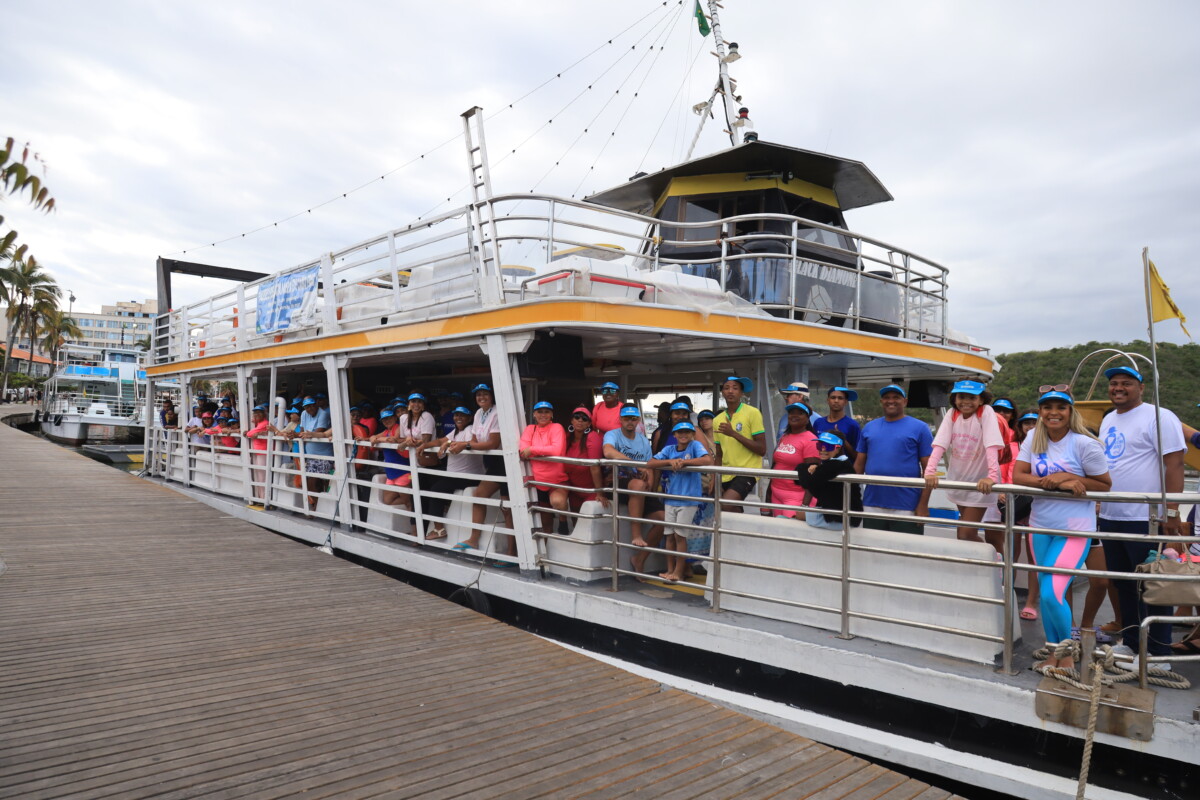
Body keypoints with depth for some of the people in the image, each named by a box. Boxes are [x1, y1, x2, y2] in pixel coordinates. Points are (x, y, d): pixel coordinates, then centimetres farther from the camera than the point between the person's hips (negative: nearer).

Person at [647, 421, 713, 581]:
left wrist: (683, 462, -22)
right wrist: (670, 462, -17)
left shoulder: (695, 445, -5)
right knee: (670, 535, 9)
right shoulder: (669, 449, 5)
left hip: (688, 499, -4)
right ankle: (670, 570, 21)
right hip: (671, 498, 4)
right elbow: (649, 464, -3)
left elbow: (708, 460, -23)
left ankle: (678, 573, 10)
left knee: (680, 535, 0)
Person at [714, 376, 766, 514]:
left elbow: (762, 450, -10)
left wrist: (733, 434, -16)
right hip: (726, 475, 6)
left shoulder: (752, 413, -5)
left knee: (726, 506, -25)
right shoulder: (718, 420, 10)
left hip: (747, 472, -6)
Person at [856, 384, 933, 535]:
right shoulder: (869, 427, 11)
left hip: (906, 509, -4)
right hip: (871, 506, 4)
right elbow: (859, 464, 14)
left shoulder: (919, 428, 0)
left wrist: (923, 504, -10)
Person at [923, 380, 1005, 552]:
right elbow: (940, 444, -15)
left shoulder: (986, 412, -15)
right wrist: (930, 471, -30)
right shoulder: (952, 414, -4)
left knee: (965, 534, -9)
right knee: (967, 532, 17)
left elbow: (992, 445, -28)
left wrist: (992, 476, -41)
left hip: (979, 484, -5)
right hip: (957, 480, 5)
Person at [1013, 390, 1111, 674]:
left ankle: (1067, 652, 13)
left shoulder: (1084, 444, -11)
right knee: (1045, 593, 11)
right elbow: (1018, 476, -6)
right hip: (1040, 526, 5)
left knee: (1052, 594, -11)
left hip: (1074, 530, -5)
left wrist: (1067, 476, -18)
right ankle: (1053, 652, 26)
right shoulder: (1033, 440, 2)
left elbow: (1105, 484, -6)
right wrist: (1053, 482, -21)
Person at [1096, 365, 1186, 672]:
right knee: (1123, 585, 15)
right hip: (1110, 517, 8)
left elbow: (1175, 464, -15)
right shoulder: (1108, 420, 15)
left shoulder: (1158, 417, -9)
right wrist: (1099, 503, 18)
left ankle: (1158, 655, 9)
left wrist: (1171, 513, -20)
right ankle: (1129, 644, 27)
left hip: (1145, 519, -8)